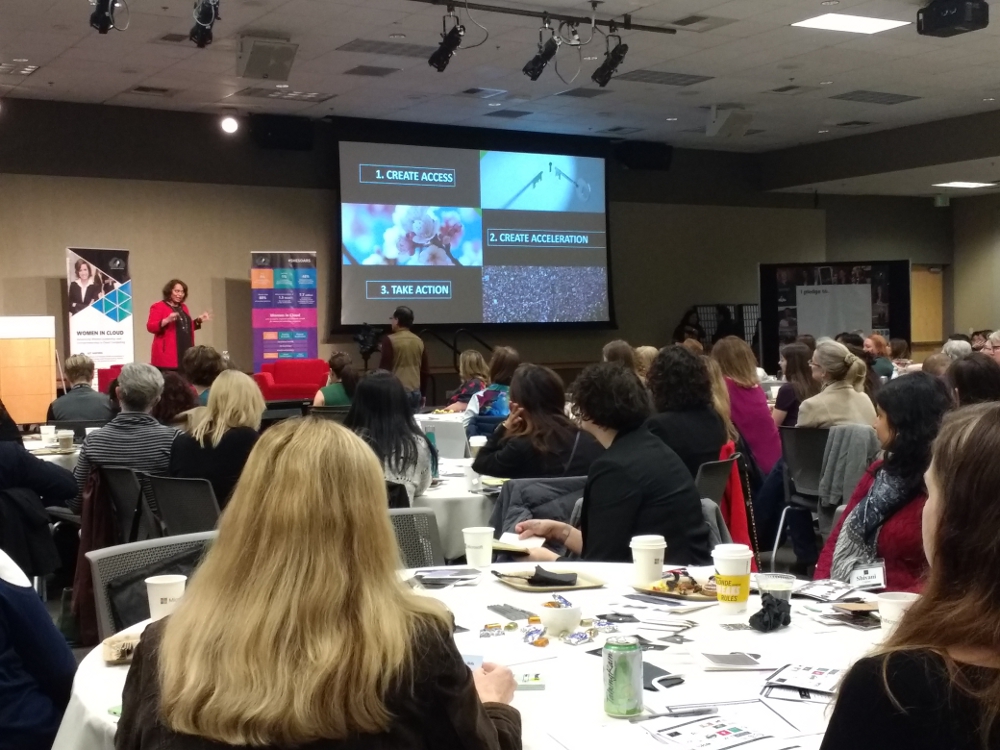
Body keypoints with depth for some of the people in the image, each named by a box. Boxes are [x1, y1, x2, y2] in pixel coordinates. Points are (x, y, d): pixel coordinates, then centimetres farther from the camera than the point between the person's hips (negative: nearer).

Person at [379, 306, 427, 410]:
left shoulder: (390, 340, -9)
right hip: (415, 392, 6)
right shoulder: (419, 341, 9)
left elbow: (384, 368, -11)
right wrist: (422, 393, 23)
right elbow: (424, 370, 14)